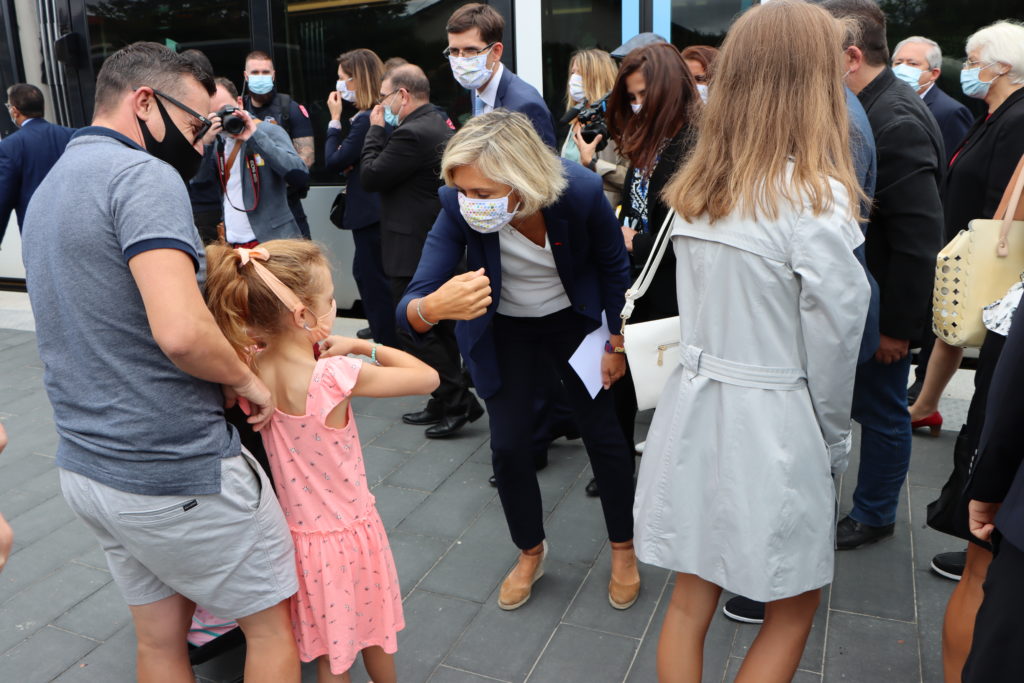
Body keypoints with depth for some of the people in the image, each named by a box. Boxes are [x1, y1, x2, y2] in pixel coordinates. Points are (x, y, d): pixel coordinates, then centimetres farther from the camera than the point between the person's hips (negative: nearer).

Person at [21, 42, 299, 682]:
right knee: (274, 622, 11)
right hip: (176, 476, -9)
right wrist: (246, 378, -12)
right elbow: (181, 332, -31)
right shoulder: (144, 176, -17)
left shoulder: (50, 186, 14)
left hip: (87, 465, 9)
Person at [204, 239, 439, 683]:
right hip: (349, 535, -5)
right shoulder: (336, 376, -29)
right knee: (372, 634, 22)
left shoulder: (252, 368, -13)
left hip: (298, 533, 5)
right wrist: (364, 346, -10)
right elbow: (427, 378, -19)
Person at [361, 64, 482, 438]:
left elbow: (370, 176, -13)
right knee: (437, 328, 16)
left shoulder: (412, 133, -19)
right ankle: (447, 403, 26)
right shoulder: (439, 125, 13)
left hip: (413, 252, -11)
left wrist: (376, 129, -5)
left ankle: (458, 401, 3)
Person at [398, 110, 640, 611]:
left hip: (574, 318, 0)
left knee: (602, 432, 3)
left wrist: (616, 342, -3)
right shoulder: (459, 207, -31)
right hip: (501, 331, 1)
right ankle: (530, 553, 28)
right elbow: (410, 308, -34)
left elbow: (614, 265, -10)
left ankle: (623, 549, 28)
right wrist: (432, 307, -58)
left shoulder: (581, 192, -31)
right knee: (508, 445, 0)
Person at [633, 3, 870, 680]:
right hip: (772, 423, -5)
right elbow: (833, 343, -9)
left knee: (691, 599, 18)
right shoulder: (817, 199, -17)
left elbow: (700, 309, 7)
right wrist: (833, 441, 5)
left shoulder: (694, 188, 2)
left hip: (694, 408, 6)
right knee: (793, 609, 18)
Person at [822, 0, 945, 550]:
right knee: (855, 402, 20)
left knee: (880, 411, 9)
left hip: (882, 309, -9)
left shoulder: (897, 123, -24)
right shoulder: (866, 110, 4)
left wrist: (897, 326, -20)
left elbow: (918, 238, -25)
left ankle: (873, 516, 29)